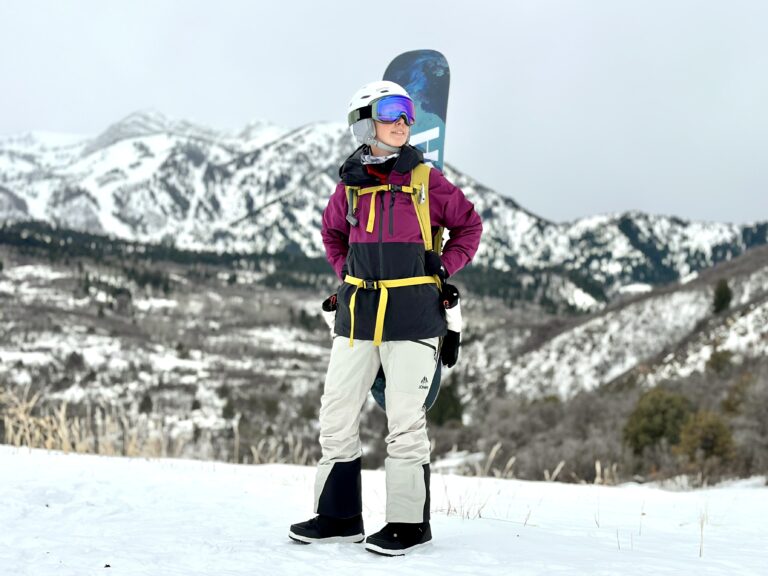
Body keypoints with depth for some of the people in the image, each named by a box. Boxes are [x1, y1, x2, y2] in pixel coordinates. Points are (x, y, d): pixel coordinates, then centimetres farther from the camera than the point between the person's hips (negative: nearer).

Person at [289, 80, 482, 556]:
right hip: (357, 314, 4)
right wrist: (347, 274, 12)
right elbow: (333, 234, 25)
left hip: (413, 315, -4)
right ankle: (339, 515, 22)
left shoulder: (426, 181, -1)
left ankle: (409, 522, 11)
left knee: (405, 419, -1)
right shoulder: (350, 185, 7)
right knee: (337, 414, 8)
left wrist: (444, 270, 0)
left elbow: (469, 224, 10)